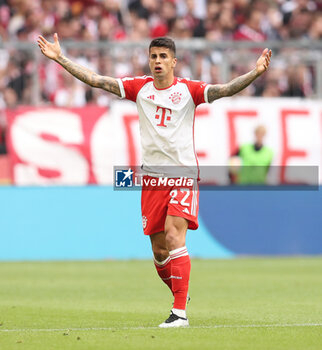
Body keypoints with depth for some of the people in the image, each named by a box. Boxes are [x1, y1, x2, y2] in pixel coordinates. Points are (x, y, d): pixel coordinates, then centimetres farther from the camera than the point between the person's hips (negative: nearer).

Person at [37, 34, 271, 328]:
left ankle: (180, 312, -19)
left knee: (174, 237, -19)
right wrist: (60, 58, 1)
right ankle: (180, 295, 31)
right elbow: (95, 80, 6)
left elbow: (225, 90, -15)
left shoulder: (189, 90, -2)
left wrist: (255, 72, -30)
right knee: (159, 250, 5)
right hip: (152, 176, 4)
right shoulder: (139, 88, 7)